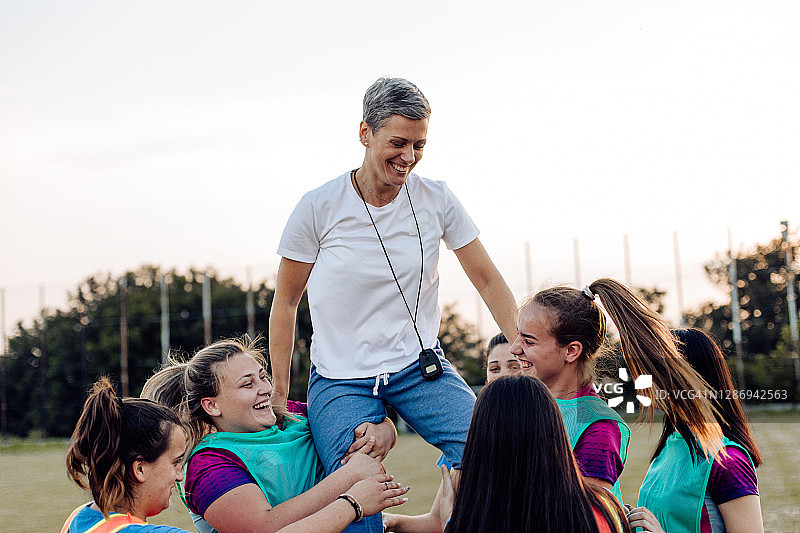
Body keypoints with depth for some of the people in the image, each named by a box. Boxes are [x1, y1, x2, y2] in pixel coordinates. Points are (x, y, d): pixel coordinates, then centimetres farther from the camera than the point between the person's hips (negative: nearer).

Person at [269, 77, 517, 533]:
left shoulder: (437, 200, -4)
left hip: (421, 367, 2)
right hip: (341, 380, -2)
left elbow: (489, 281, 3)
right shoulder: (319, 208, -9)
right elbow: (286, 303, 1)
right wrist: (278, 395, 1)